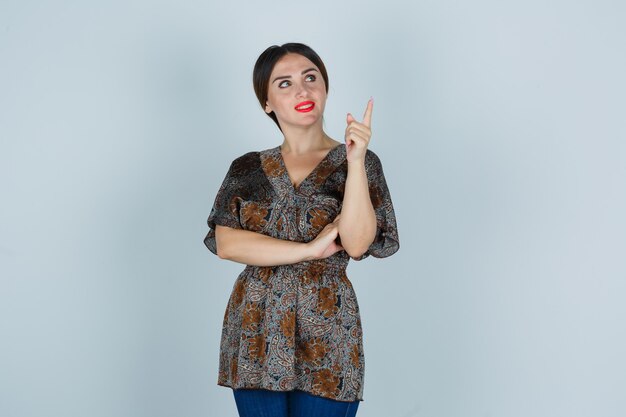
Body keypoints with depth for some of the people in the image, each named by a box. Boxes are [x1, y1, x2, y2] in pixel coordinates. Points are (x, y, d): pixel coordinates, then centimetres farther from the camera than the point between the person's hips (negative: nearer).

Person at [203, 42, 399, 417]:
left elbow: (357, 243, -12)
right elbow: (225, 243, -5)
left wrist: (356, 159, -20)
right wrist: (309, 249, -13)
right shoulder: (247, 169, 8)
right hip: (255, 333, 2)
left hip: (326, 337, -2)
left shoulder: (354, 162, 2)